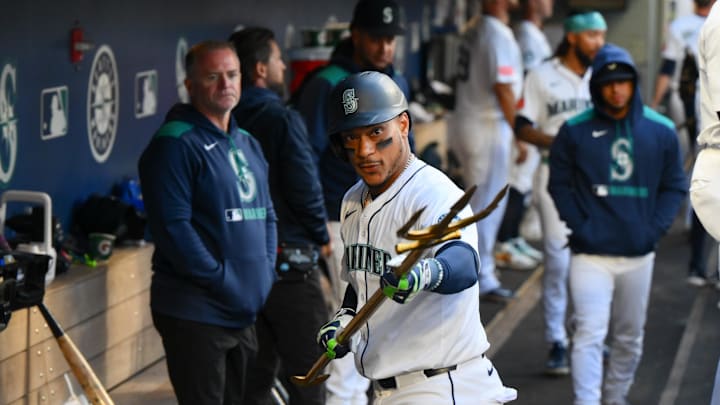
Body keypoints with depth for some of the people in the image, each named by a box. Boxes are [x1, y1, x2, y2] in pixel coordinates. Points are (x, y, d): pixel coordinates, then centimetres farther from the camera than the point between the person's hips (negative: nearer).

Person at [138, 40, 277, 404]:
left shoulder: (249, 145, 16)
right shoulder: (175, 144, -11)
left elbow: (267, 215, 22)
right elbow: (172, 226, -19)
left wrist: (266, 272, 7)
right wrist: (221, 279, -19)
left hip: (246, 311, 8)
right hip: (195, 312, -8)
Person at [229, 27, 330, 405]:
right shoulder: (282, 120, -15)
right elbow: (305, 188, -17)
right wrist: (322, 237, 0)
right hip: (289, 261, -7)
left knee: (255, 373, 15)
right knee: (306, 375, 2)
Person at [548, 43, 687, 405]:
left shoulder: (661, 131, 3)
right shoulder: (575, 131, -2)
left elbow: (675, 186, 10)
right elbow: (559, 184, 4)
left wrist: (654, 229, -4)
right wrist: (580, 226, -8)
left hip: (639, 255, 3)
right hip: (591, 255, -3)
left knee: (630, 338, 14)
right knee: (589, 335, -13)